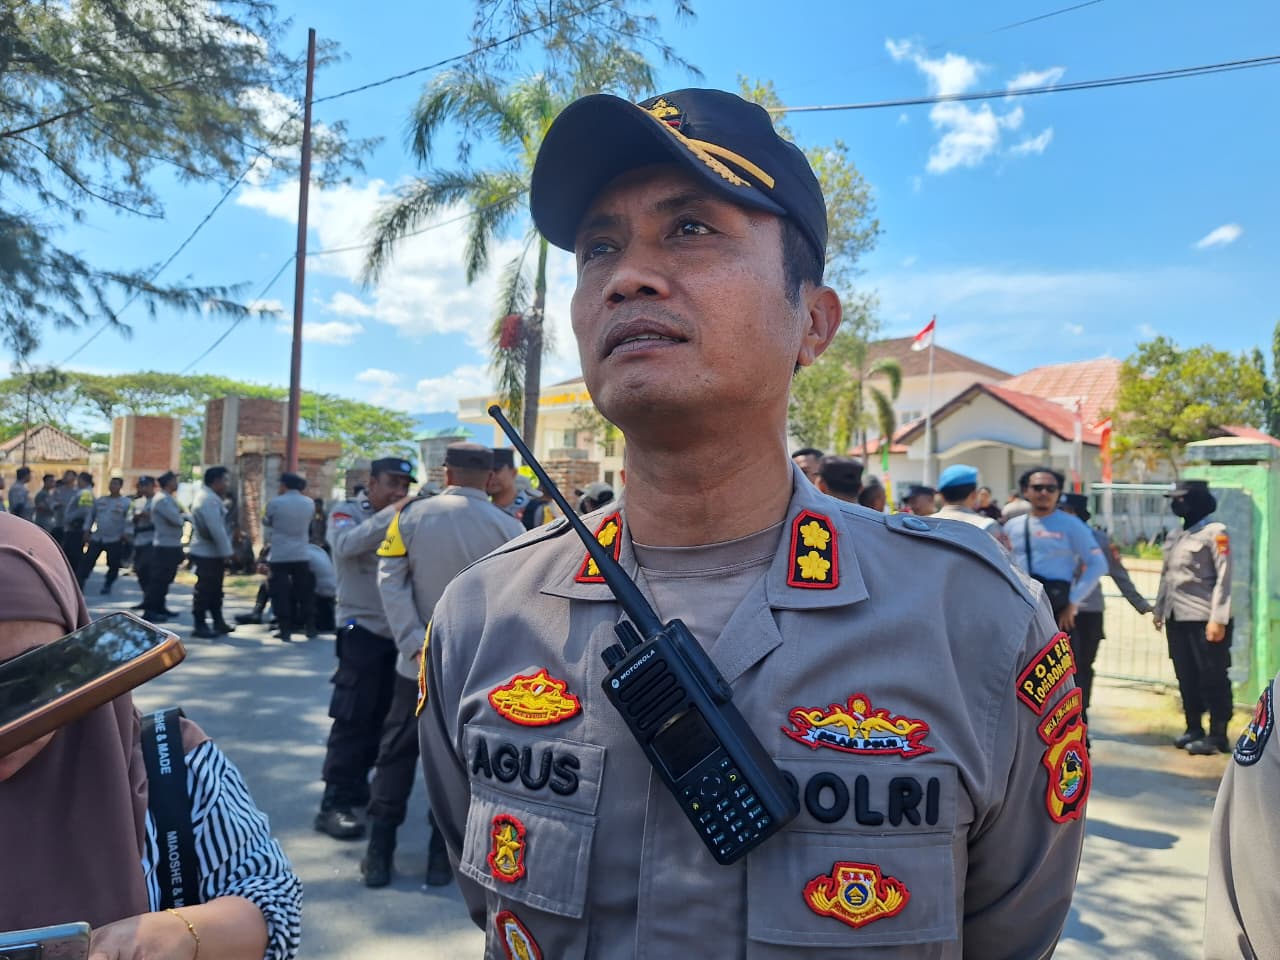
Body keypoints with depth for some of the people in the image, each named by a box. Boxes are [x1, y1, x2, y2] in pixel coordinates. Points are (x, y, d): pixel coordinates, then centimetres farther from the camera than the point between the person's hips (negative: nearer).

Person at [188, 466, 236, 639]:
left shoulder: (210, 497, 14)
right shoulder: (208, 500, -20)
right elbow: (216, 530, -24)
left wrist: (225, 551, 12)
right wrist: (226, 552, -18)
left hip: (212, 552, 10)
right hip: (207, 553, -10)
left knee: (214, 589, 15)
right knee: (204, 589, -3)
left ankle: (218, 622, 22)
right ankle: (200, 626, 4)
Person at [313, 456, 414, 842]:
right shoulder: (347, 512, -3)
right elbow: (347, 545, -26)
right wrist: (392, 513, -31)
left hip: (398, 630, 6)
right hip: (362, 629, -6)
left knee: (382, 716, 12)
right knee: (352, 717, -6)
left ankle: (356, 786, 25)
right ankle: (334, 803, 0)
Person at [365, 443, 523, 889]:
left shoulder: (412, 515, -6)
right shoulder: (508, 528, -9)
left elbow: (391, 581, -10)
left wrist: (416, 644, -11)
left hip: (418, 663, 1)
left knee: (396, 756, 15)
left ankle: (378, 855, 20)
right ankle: (441, 858, 21)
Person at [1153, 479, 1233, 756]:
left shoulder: (1215, 532, -8)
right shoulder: (1174, 536, 15)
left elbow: (1224, 577, -13)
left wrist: (1218, 619, -18)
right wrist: (1159, 610, 18)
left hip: (1205, 620, -7)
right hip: (1177, 618, 7)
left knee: (1212, 678, 1)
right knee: (1186, 678, 12)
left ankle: (1217, 735, 9)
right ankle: (1193, 729, 23)